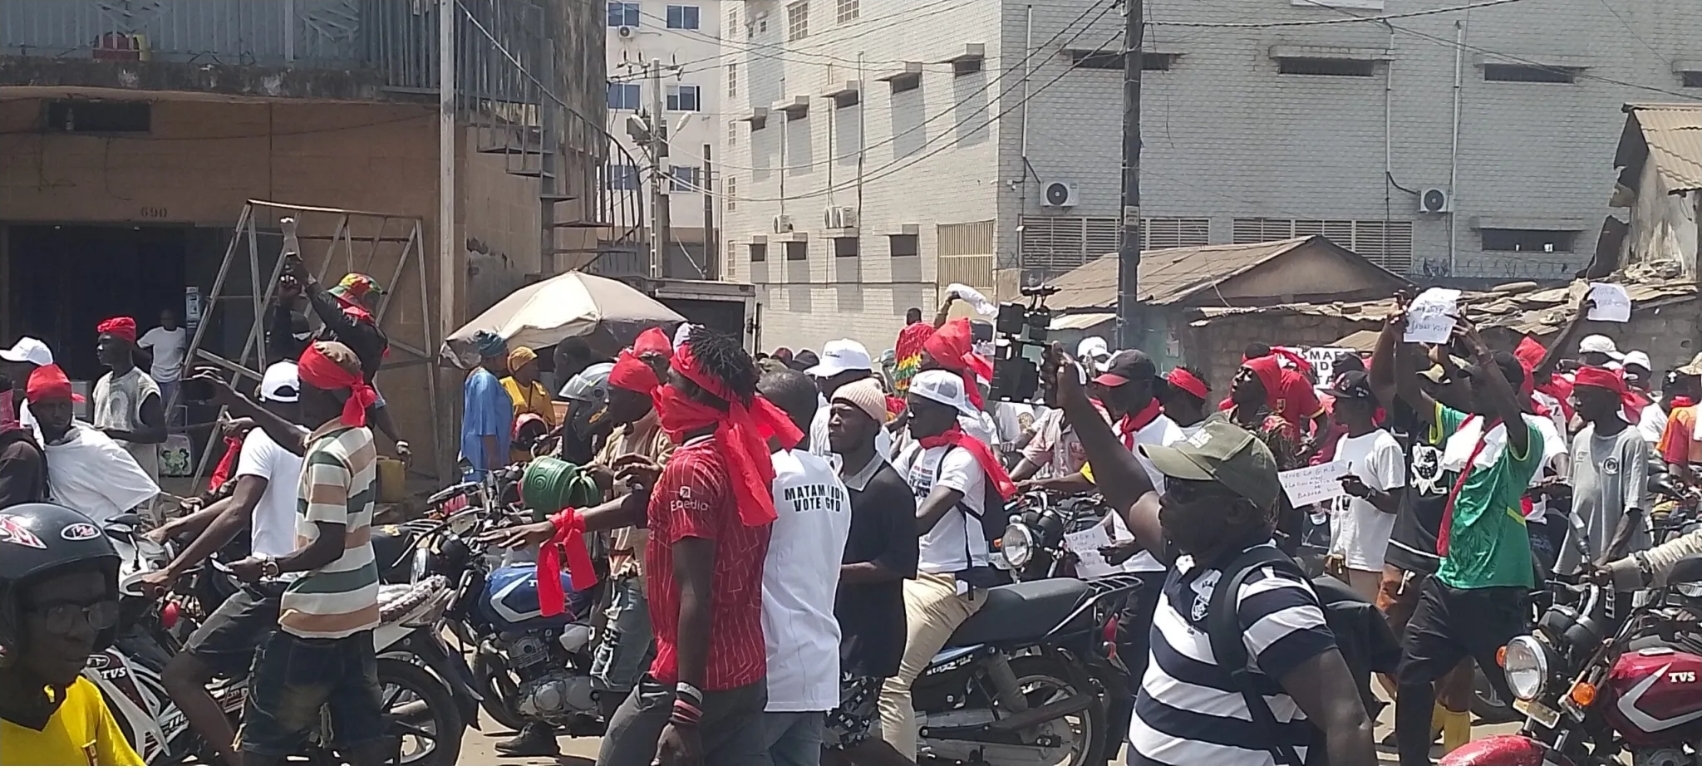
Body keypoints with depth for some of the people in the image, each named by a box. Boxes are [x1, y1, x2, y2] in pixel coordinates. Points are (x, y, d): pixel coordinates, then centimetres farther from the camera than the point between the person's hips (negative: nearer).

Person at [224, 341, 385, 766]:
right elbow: (298, 437, 25)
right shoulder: (360, 437, 7)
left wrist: (269, 567, -17)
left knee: (264, 735, -1)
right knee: (362, 731, 10)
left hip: (316, 618, -9)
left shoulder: (326, 457, -19)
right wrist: (236, 401, 26)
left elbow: (329, 545, -24)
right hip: (358, 609, 9)